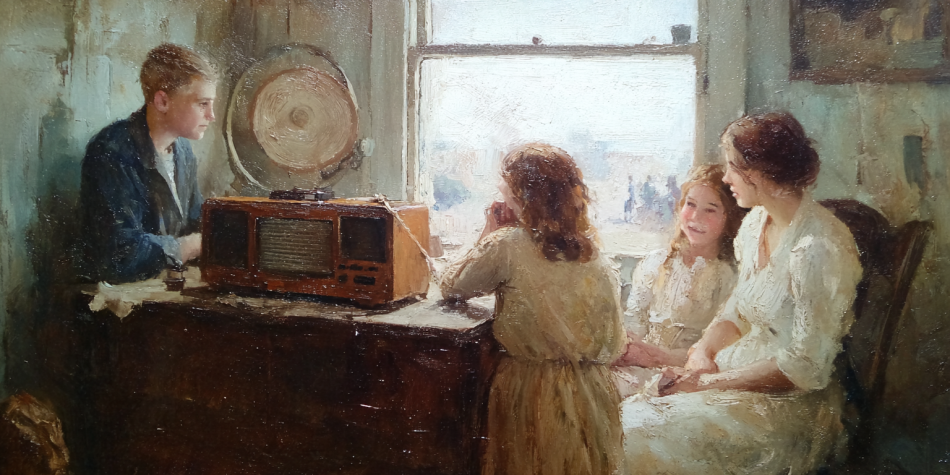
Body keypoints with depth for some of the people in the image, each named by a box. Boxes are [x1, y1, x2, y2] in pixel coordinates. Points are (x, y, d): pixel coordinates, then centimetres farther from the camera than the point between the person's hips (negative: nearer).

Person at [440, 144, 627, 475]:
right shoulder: (592, 253, 2)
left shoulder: (506, 246, -15)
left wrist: (488, 235, 7)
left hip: (530, 392, -4)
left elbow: (451, 287, 1)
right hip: (587, 394, 5)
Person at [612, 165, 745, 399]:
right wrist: (625, 347, -12)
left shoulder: (731, 277, -1)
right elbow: (633, 321, 12)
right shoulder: (655, 263, 14)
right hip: (640, 367, 5)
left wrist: (657, 356, -18)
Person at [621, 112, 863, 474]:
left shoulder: (819, 249, -22)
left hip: (790, 400, -8)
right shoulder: (757, 222, 6)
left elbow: (805, 368, -21)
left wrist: (711, 382, -18)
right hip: (742, 369, 8)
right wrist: (702, 353, -6)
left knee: (643, 441, -21)